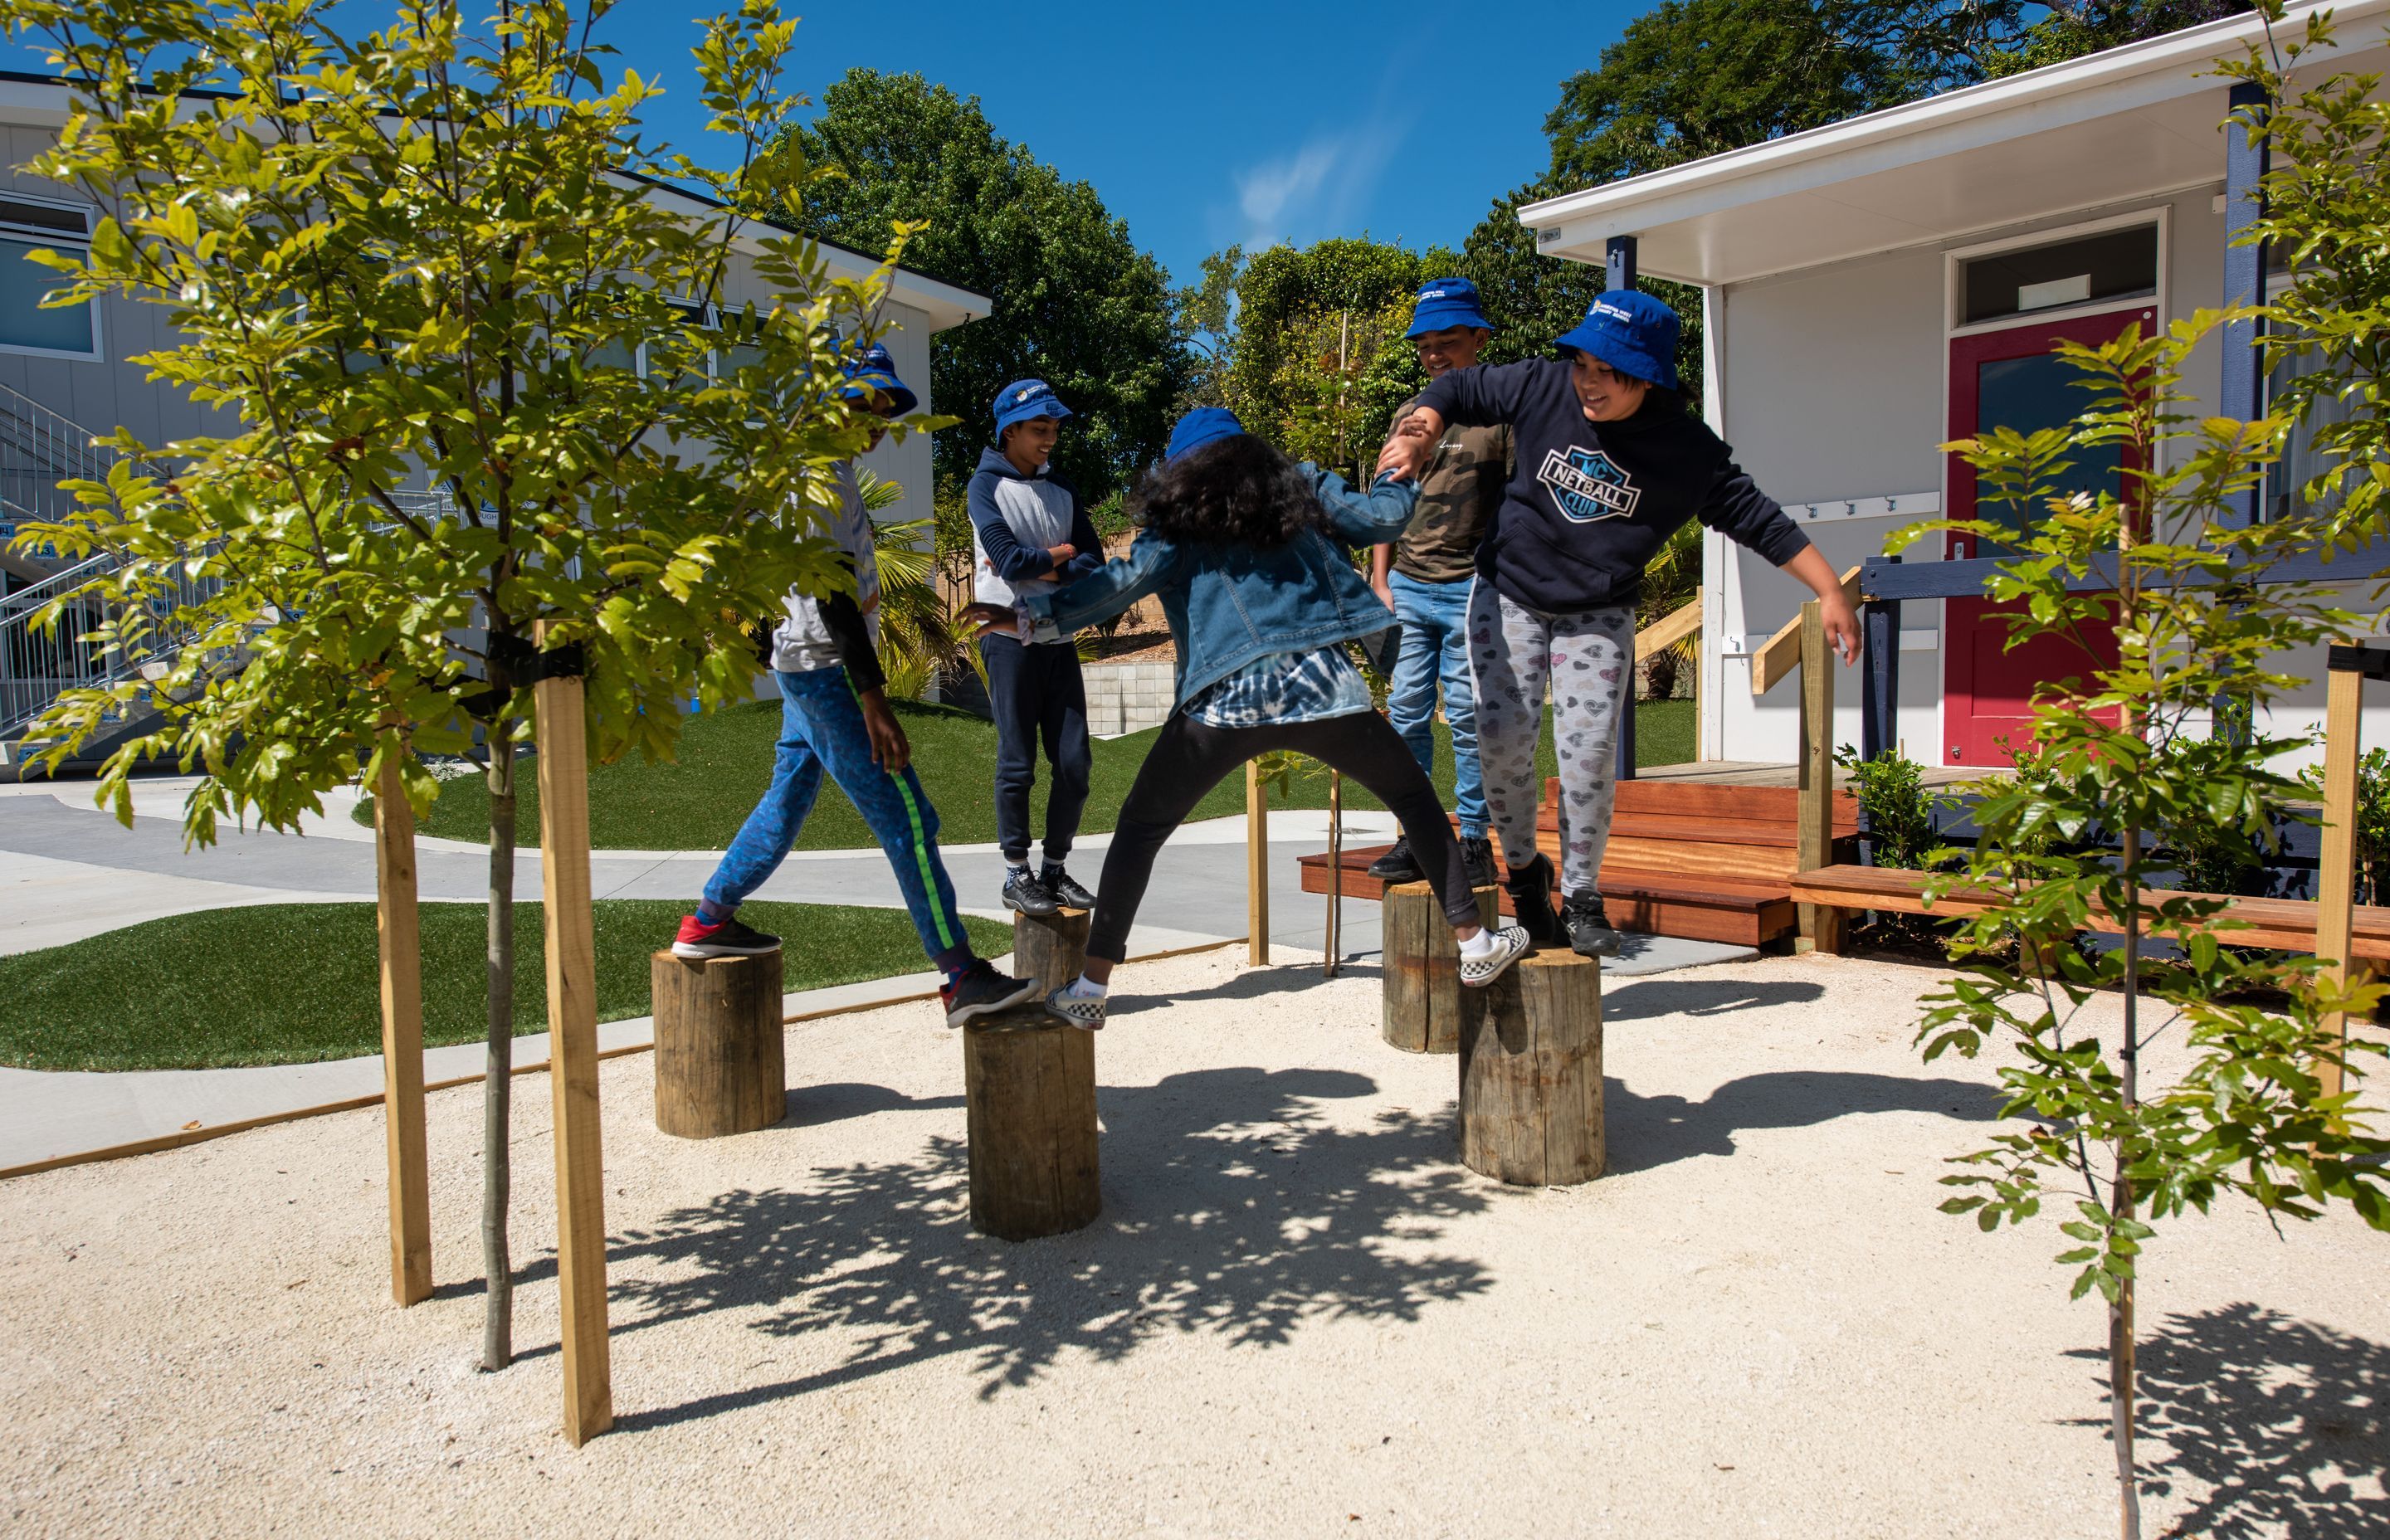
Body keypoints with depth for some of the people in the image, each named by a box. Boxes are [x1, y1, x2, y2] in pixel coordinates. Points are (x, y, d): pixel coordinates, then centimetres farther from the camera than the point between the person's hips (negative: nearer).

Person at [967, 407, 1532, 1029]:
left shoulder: (1179, 524, 11)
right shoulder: (1301, 489, 17)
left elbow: (1125, 579, -3)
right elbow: (1382, 517, 16)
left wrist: (1036, 617, -3)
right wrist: (1399, 475, 38)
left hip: (1226, 700, -1)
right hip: (1321, 686, 1)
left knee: (1139, 829, 14)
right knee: (1414, 797, 23)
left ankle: (1090, 987, 10)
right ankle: (1474, 942, 22)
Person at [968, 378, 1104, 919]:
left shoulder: (1061, 489, 14)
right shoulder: (988, 484, -2)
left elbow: (1093, 561, 6)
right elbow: (1008, 557, -15)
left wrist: (1047, 569, -11)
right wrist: (1058, 556, 0)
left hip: (1059, 638, 5)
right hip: (1010, 637, -5)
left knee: (1074, 761, 3)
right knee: (1017, 762, -2)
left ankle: (1056, 869, 16)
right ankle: (1017, 876, 9)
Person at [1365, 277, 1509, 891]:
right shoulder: (1408, 415, 14)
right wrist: (1380, 581, 8)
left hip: (1470, 589, -4)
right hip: (1408, 587, 4)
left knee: (1468, 718, -2)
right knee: (1406, 715, 3)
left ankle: (1473, 840, 8)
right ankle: (1416, 839, 11)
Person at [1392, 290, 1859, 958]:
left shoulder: (1688, 450, -14)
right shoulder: (1544, 387, -11)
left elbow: (1758, 519, -7)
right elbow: (1462, 388, 2)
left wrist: (1830, 592, -10)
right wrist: (1424, 427, -19)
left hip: (1598, 618, -1)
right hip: (1508, 595, 1)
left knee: (1589, 754, -12)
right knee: (1503, 741, -11)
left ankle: (1581, 896, 10)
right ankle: (1524, 870, 14)